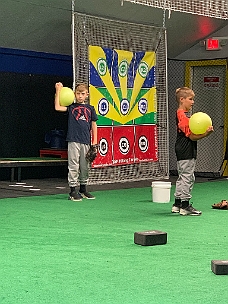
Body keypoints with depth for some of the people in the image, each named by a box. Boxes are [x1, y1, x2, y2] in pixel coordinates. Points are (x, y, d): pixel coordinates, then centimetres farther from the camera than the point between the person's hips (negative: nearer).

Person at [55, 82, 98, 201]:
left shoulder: (90, 108, 12)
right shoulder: (71, 107, 4)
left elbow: (93, 125, 14)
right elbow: (57, 107, -11)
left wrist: (95, 141, 8)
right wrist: (58, 91, -12)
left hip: (86, 142, 4)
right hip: (73, 141, -3)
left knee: (85, 167, 11)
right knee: (73, 166, -3)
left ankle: (83, 190, 24)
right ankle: (73, 191, 2)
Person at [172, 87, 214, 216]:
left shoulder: (180, 115, 15)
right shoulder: (184, 117, -18)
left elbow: (190, 133, 19)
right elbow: (192, 136, -20)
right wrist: (206, 133, -26)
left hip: (182, 152, 11)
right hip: (187, 153, -11)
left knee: (182, 178, 15)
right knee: (187, 177, -6)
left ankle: (177, 204, 22)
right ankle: (185, 206, -2)